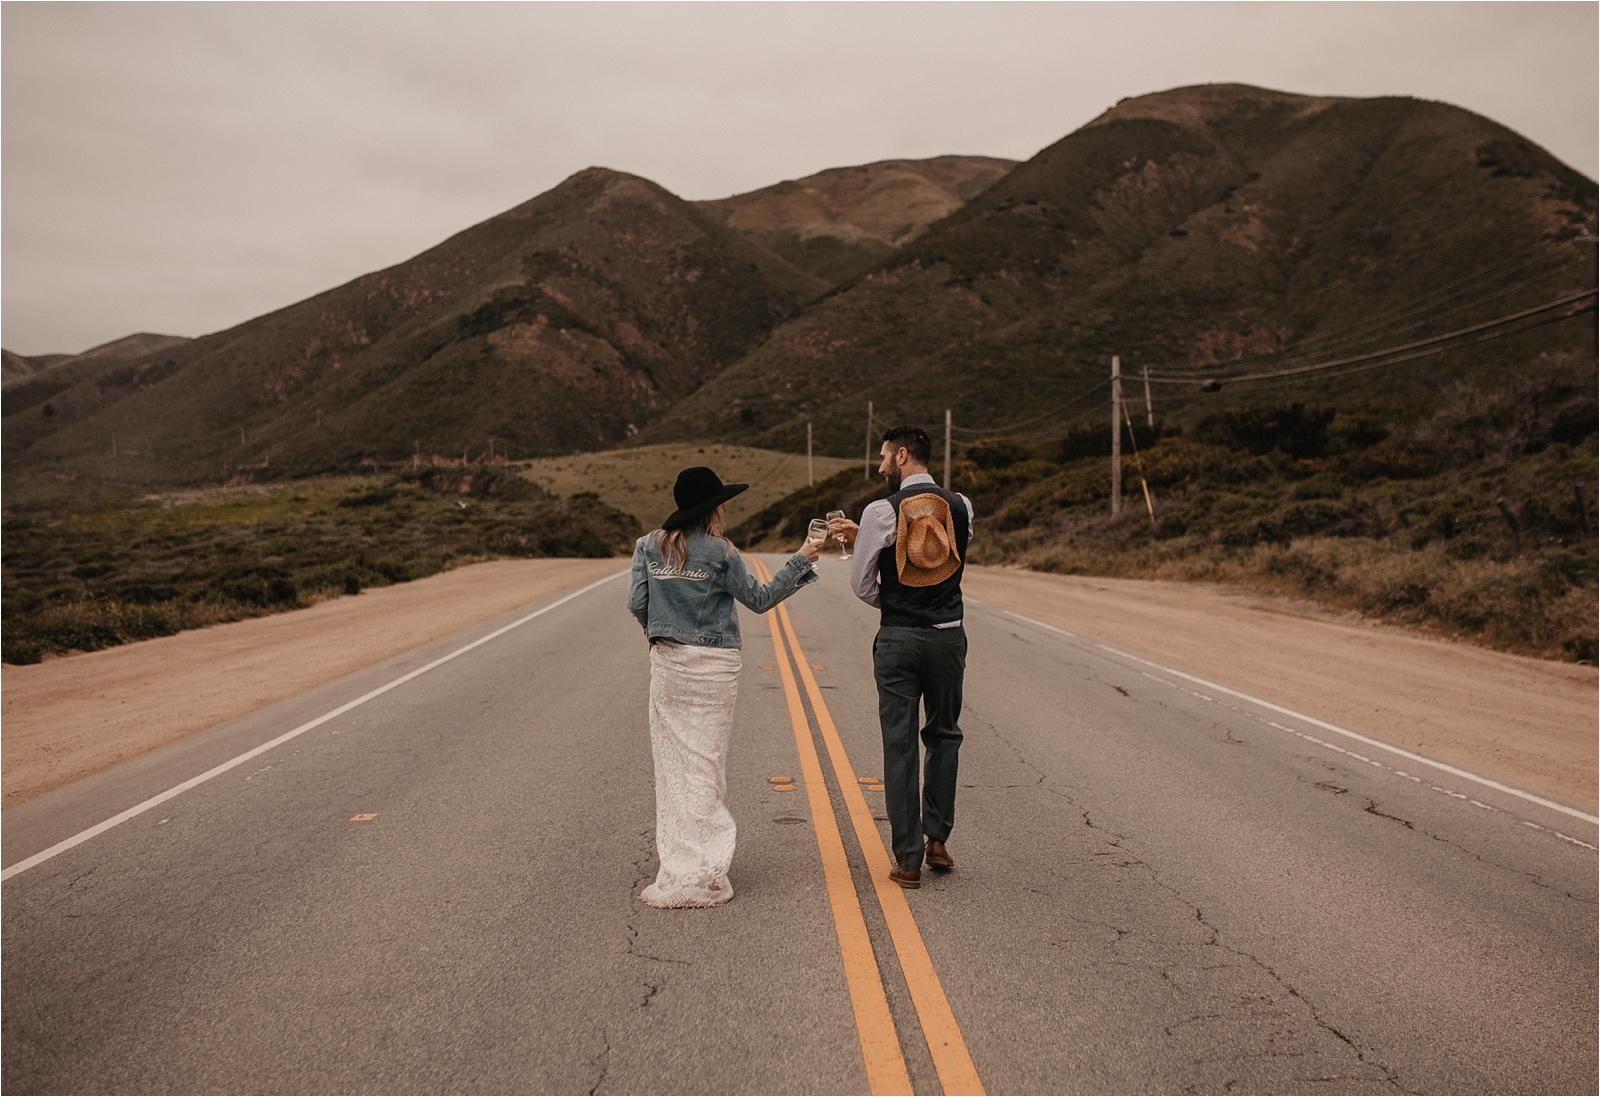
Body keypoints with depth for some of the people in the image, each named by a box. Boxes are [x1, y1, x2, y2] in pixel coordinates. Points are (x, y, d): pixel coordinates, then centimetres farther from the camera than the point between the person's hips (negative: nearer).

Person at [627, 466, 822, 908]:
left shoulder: (649, 545, 3)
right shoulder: (720, 552, -9)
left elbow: (637, 602, 2)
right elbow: (760, 599, 0)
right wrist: (801, 560, 5)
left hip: (666, 661, 4)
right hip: (713, 664, -4)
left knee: (672, 761, 10)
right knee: (704, 762, 2)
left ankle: (677, 859, 16)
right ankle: (701, 871, 6)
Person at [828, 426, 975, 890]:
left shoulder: (881, 512, -8)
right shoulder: (961, 506, 2)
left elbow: (862, 584, -3)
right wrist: (861, 534, 17)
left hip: (897, 641, -3)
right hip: (948, 637, 3)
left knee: (899, 745, 5)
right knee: (944, 734, 21)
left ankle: (908, 860, 9)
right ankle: (936, 837, 19)